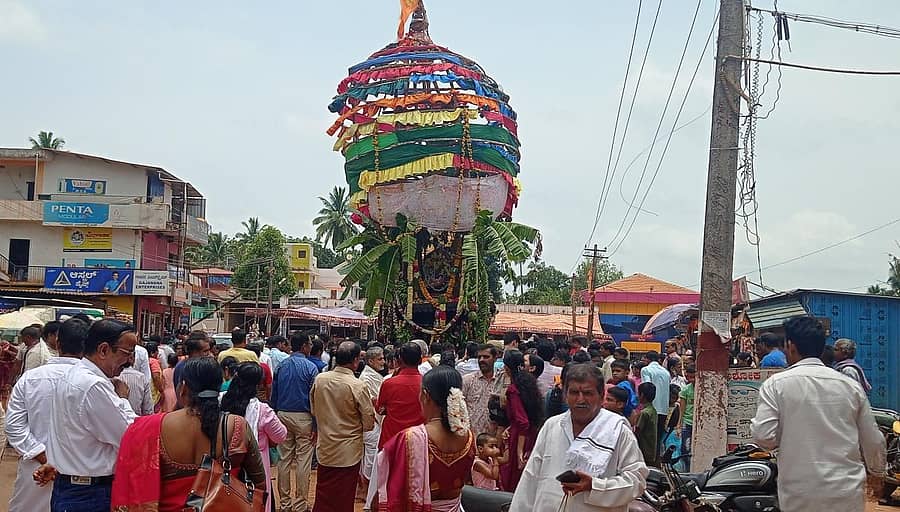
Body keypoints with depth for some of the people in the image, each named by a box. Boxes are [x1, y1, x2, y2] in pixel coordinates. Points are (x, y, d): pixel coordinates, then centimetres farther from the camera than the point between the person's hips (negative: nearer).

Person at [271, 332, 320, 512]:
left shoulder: (281, 366, 5)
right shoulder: (310, 367, -9)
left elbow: (273, 394, 9)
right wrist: (316, 426, -7)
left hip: (283, 415, 5)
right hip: (303, 417, -5)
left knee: (284, 459, 10)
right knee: (303, 460, 1)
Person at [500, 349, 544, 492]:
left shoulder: (513, 389, -18)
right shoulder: (529, 382, 5)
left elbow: (523, 422, -22)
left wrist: (519, 451, -20)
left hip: (520, 438, -8)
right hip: (533, 437, 8)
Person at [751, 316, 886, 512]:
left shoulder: (776, 384, -8)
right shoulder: (851, 385, 2)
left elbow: (764, 437, -14)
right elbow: (873, 440, 9)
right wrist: (878, 473, 27)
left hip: (800, 495, -2)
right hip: (848, 495, 3)